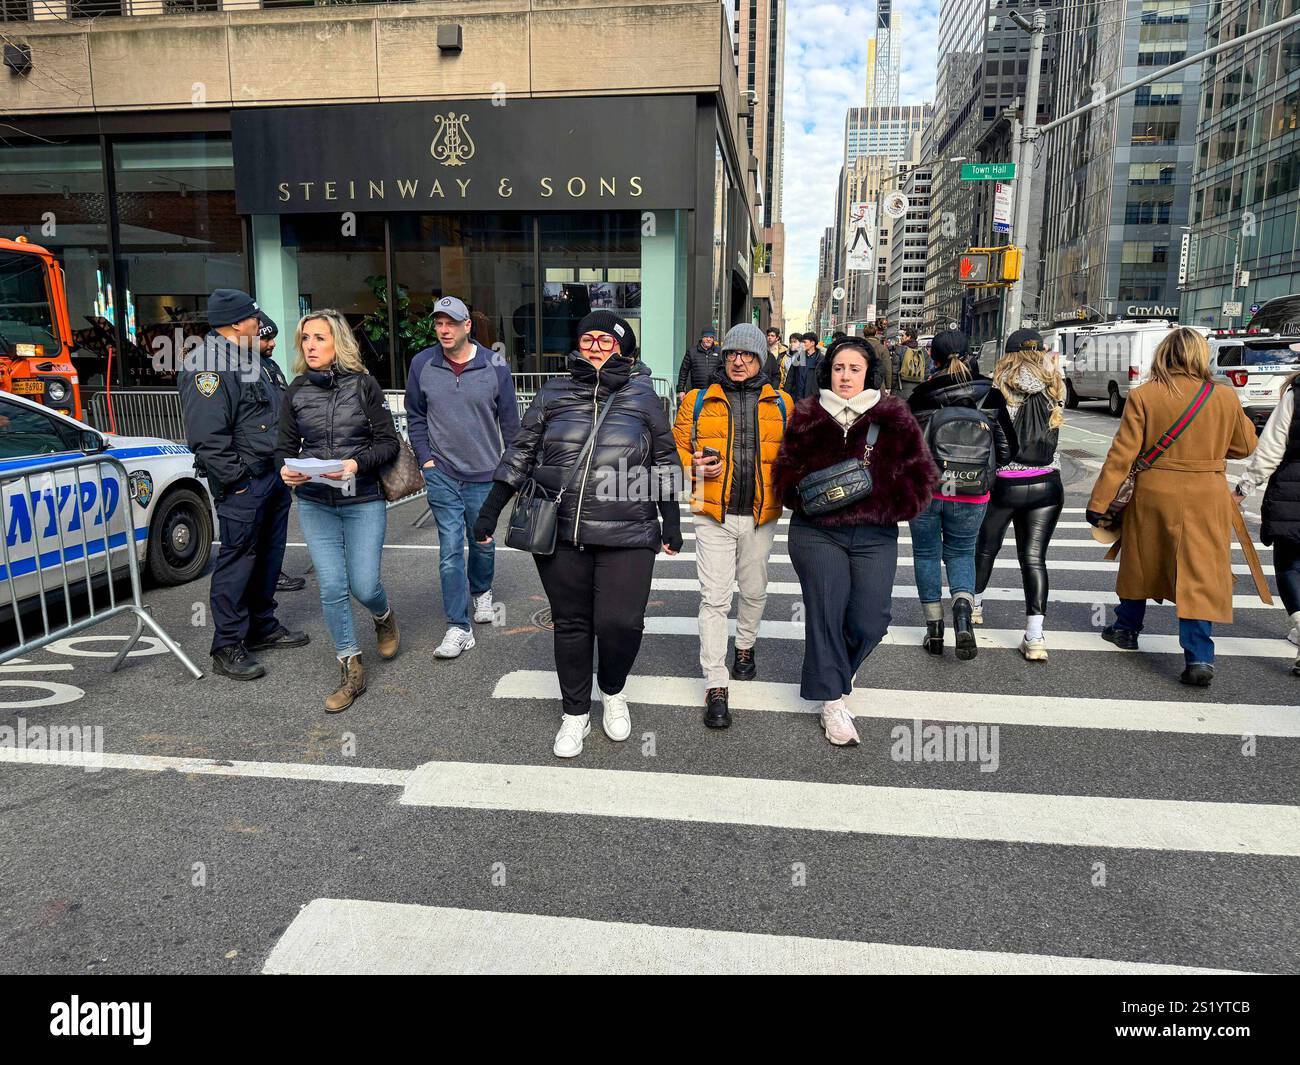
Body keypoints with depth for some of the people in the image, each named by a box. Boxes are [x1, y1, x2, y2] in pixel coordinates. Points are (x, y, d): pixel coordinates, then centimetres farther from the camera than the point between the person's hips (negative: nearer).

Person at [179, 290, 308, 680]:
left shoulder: (260, 362, 16)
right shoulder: (209, 368, -15)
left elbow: (284, 415, 23)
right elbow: (207, 438, -21)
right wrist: (236, 481, -19)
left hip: (274, 476, 10)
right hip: (244, 483, -9)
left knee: (268, 556, 17)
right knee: (237, 561, -3)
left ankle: (263, 627, 32)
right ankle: (228, 648, 6)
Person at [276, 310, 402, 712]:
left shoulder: (363, 384, -3)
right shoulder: (296, 391, 5)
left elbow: (389, 442, -4)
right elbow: (285, 446, 9)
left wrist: (356, 464, -20)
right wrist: (286, 469, -13)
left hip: (363, 501, -2)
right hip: (314, 503, 2)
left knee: (363, 585, -3)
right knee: (331, 588, -2)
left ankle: (383, 617, 35)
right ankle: (351, 671, 13)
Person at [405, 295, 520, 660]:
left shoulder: (495, 367, -5)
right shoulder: (422, 365, -1)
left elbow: (509, 422, 3)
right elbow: (415, 417, 9)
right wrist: (425, 458, 0)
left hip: (484, 475, 0)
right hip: (442, 475, 0)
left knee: (483, 543, 16)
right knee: (450, 550, -4)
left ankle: (481, 592, 46)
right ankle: (459, 628, 2)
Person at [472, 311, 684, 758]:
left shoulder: (642, 397, 6)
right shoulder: (554, 393, 8)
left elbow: (665, 462, 11)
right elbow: (521, 453, 11)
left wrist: (671, 520, 7)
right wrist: (491, 508, 6)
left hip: (626, 537, -1)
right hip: (560, 535, 2)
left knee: (621, 623, -9)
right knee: (571, 623, 9)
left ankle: (613, 693, 23)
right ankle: (575, 713, 27)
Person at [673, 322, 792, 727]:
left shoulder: (781, 403, 8)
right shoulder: (698, 402, 4)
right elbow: (676, 448, 7)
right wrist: (695, 465, -14)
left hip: (761, 516, 2)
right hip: (714, 516, -2)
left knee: (754, 591, 17)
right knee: (714, 599, -5)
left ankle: (746, 645, 46)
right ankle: (715, 686, 0)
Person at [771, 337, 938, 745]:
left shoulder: (893, 416, 3)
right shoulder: (807, 416, 5)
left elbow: (920, 473, 3)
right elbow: (786, 470, 9)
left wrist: (889, 505, -9)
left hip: (874, 537, 1)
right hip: (817, 532, 0)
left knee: (869, 621, 0)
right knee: (825, 612, -4)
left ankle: (833, 671, 32)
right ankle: (833, 701, 10)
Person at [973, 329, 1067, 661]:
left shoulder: (995, 388, -9)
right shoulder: (1056, 388, 0)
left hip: (1001, 484, -2)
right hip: (1046, 486, 2)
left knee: (986, 547, 19)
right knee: (1034, 557, 2)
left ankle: (974, 605, 39)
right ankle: (1035, 636, -4)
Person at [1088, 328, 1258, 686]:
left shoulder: (1143, 396, -8)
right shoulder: (1225, 397, -2)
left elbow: (1121, 454, -9)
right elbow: (1246, 445, 12)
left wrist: (1098, 503, -6)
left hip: (1153, 495, 0)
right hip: (1207, 499, 0)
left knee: (1141, 563, 19)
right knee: (1201, 574, 1)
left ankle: (1127, 629, 35)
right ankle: (1199, 656, -7)